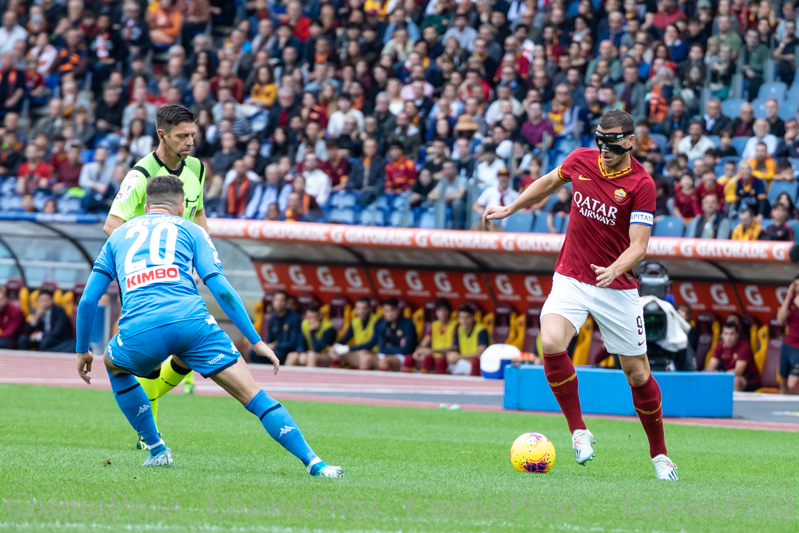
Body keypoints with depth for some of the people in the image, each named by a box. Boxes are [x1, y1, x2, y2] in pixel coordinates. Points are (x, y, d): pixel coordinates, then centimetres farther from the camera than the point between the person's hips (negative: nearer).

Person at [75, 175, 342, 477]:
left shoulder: (119, 235, 30)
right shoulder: (190, 230, 23)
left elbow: (88, 300, 25)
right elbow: (221, 290, 10)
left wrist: (82, 351, 37)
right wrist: (256, 341, 11)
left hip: (139, 331, 1)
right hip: (191, 321, -1)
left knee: (114, 365, 36)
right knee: (253, 396, 2)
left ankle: (156, 450, 31)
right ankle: (313, 463, -10)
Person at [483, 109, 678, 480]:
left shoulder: (641, 185, -14)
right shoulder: (581, 161, -2)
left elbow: (638, 245, -19)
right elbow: (550, 181, 21)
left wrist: (615, 269, -38)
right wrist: (510, 209, 24)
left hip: (617, 288, -2)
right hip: (571, 279, 2)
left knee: (636, 371, 4)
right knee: (551, 343, -24)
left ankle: (659, 454, 23)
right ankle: (579, 431, -9)